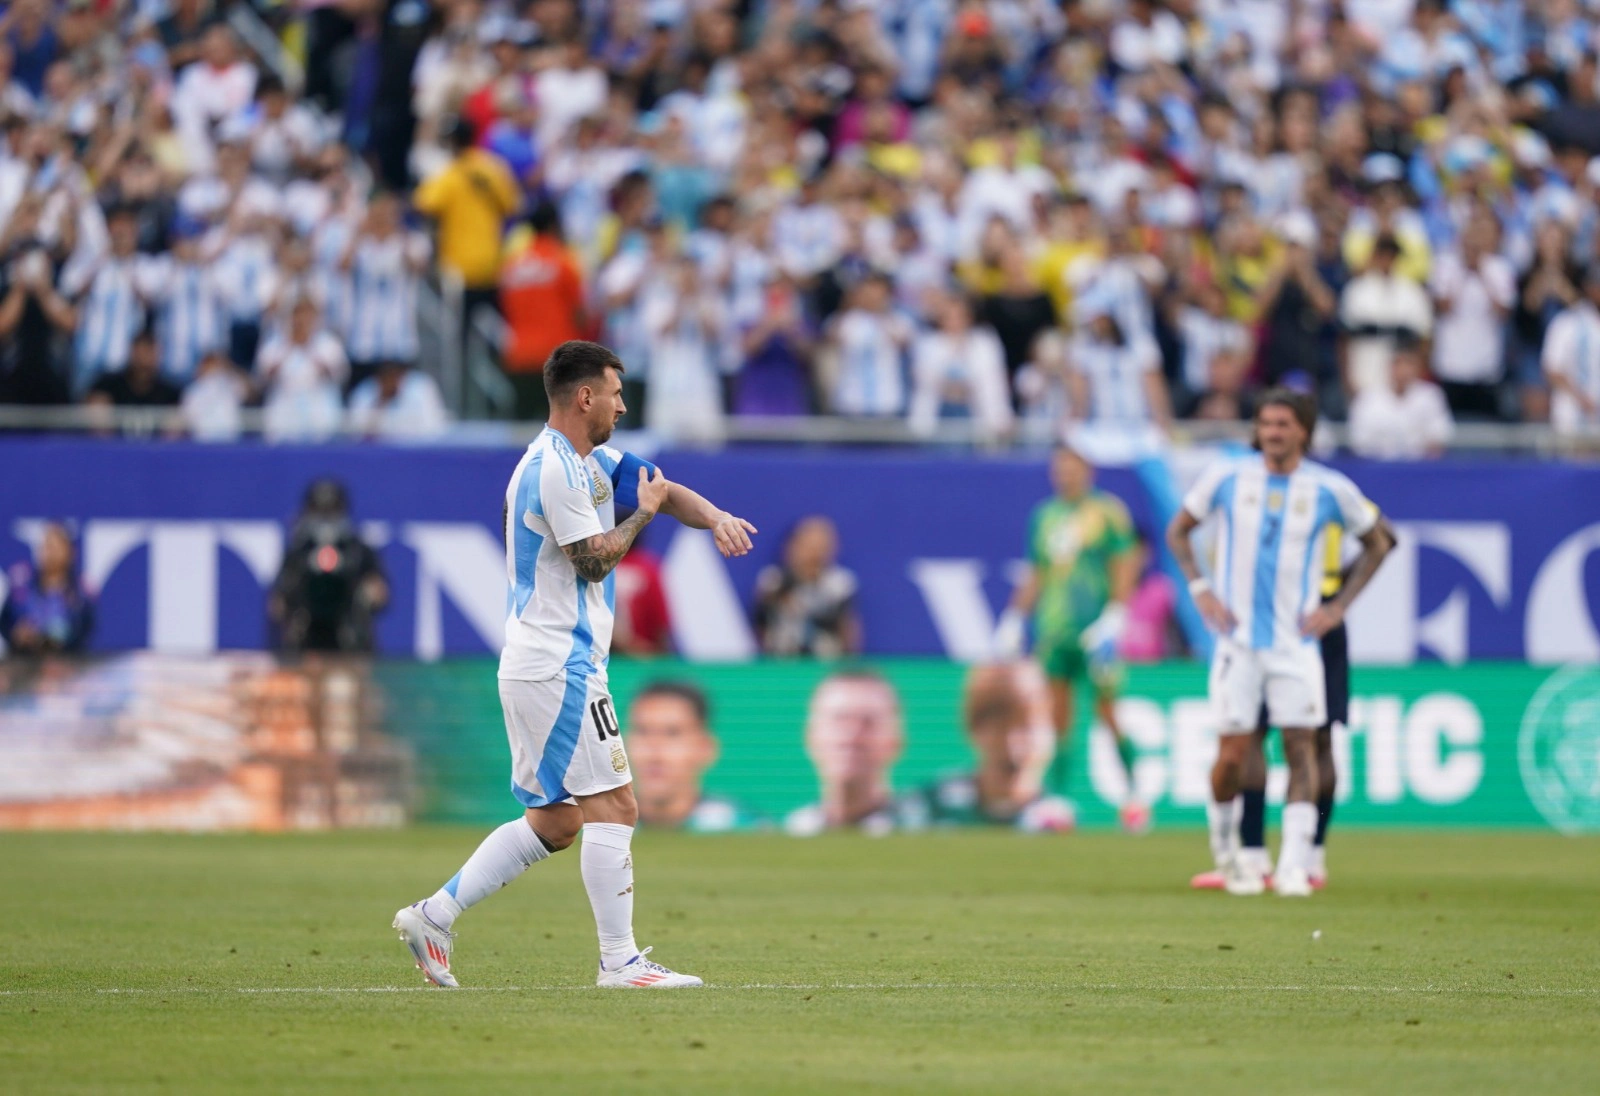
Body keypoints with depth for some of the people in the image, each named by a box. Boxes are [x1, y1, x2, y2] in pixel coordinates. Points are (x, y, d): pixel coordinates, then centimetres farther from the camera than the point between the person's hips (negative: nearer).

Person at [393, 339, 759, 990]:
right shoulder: (554, 468, -15)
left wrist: (716, 518, 0)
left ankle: (433, 915, 12)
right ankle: (619, 961, -8)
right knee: (612, 807, -9)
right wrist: (643, 513, -3)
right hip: (558, 669, -11)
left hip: (538, 668, 11)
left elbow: (666, 491, 19)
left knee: (553, 822, 13)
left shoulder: (590, 461, 17)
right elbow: (594, 560, -16)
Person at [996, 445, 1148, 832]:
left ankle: (1133, 791, 11)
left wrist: (1114, 618, -11)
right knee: (1058, 715, -2)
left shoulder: (1108, 511, 0)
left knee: (1108, 711, -3)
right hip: (1052, 626, 4)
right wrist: (1013, 621, 15)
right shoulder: (1044, 516, 14)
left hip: (1094, 628, -4)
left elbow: (1125, 568, -2)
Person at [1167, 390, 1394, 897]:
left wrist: (1339, 606, 5)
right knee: (1233, 751, -4)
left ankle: (1294, 865, -9)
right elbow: (1178, 531, 14)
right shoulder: (1226, 477, 0)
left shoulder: (1330, 489, -1)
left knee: (1301, 745, -9)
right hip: (1237, 638, 0)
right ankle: (1226, 850, 18)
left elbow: (1378, 541, 14)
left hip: (1296, 639, 0)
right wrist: (1199, 589, 0)